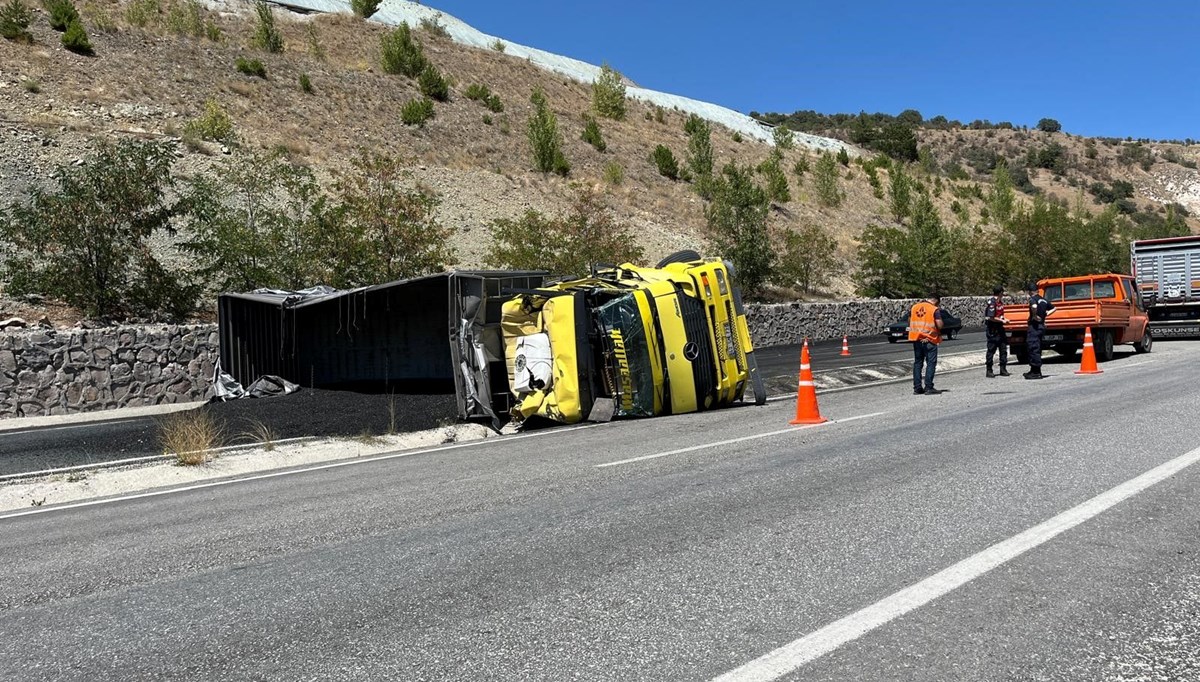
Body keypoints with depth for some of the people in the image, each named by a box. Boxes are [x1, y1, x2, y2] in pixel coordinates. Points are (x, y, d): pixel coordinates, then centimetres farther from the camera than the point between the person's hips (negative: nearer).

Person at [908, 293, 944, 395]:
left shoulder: (914, 307, 8)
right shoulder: (935, 310, -8)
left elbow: (909, 322, 14)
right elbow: (940, 325, -12)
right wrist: (939, 312, 2)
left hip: (916, 338, 5)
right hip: (929, 340, -5)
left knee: (917, 362, 11)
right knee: (931, 363, 2)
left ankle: (917, 388, 10)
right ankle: (928, 387, -2)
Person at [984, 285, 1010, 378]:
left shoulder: (1000, 301, 11)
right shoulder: (992, 302, -17)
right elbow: (991, 317, -23)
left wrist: (1004, 319, 9)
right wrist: (1002, 321, -13)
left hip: (999, 328, 9)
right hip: (992, 329, -9)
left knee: (1003, 348, 9)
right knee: (991, 350, -2)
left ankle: (1003, 369, 16)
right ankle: (989, 371, 5)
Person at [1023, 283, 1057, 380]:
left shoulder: (1032, 299, -11)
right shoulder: (1043, 300, 15)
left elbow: (1034, 306, -34)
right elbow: (1053, 308, 28)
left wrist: (1034, 315, -20)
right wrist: (1045, 314, 19)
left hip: (1034, 326, -9)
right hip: (1041, 326, 9)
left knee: (1034, 349, -6)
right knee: (1036, 349, 16)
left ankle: (1037, 372, -6)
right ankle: (1033, 371, 25)